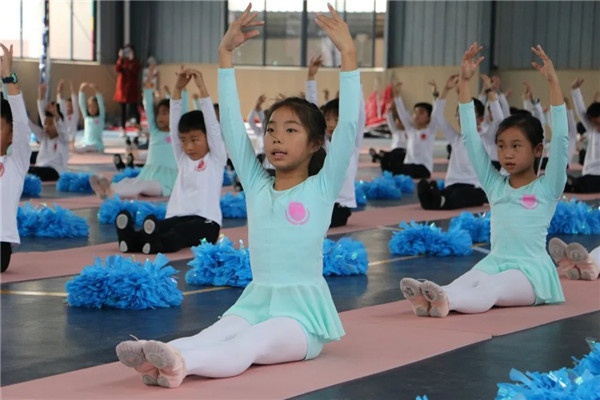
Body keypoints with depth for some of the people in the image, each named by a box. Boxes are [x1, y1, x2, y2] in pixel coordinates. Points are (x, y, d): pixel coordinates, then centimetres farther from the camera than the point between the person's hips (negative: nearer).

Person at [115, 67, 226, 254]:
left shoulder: (216, 158, 5)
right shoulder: (182, 159, 18)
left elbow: (213, 124, -5)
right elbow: (174, 125, 10)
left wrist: (202, 87, -10)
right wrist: (178, 89, 0)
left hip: (205, 222, -5)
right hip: (177, 217, 5)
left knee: (181, 230, -36)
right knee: (157, 227, -28)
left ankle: (158, 243, -66)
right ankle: (132, 239, -56)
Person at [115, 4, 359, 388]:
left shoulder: (322, 188, -1)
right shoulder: (256, 185, 11)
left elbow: (349, 125, -12)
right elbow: (231, 122, 8)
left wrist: (349, 55, -18)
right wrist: (226, 54, 3)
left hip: (302, 311, -4)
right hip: (255, 302, 4)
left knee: (246, 346, -33)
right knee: (215, 335, -27)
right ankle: (157, 359, -56)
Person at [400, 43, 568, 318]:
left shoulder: (547, 188, 2)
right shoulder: (495, 185, 14)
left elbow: (560, 138, -10)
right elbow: (470, 136, 10)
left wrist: (553, 82, -17)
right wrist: (465, 81, 4)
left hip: (530, 270, -4)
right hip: (494, 263, 5)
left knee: (490, 290, -36)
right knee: (466, 282, -30)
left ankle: (445, 300, -65)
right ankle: (429, 299, -60)